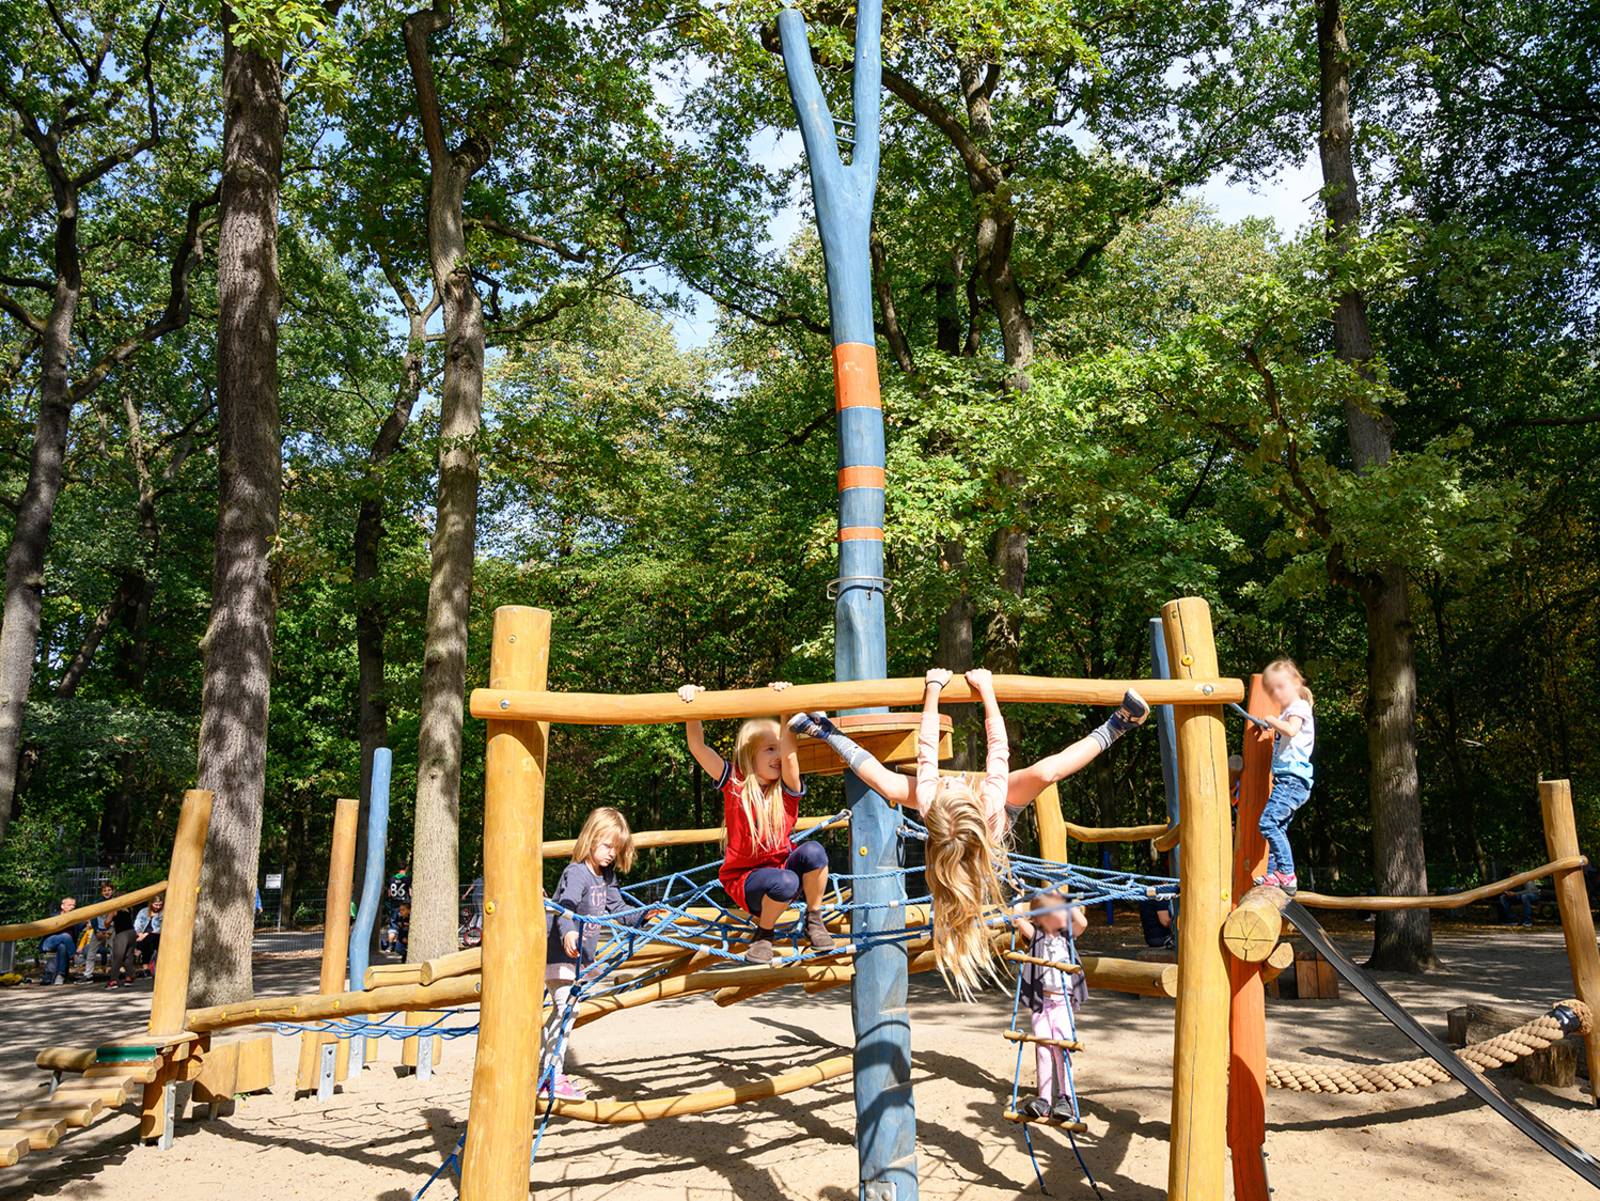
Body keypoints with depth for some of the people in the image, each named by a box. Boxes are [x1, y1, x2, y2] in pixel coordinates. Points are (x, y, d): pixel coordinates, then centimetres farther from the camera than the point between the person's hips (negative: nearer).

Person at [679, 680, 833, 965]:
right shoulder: (734, 784, -6)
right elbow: (697, 747, -15)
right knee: (785, 882, -36)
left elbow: (789, 752, -25)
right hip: (744, 879, -2)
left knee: (813, 851, -31)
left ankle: (814, 920, -6)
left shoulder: (787, 789, -5)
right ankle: (763, 933, -3)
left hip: (783, 865, 2)